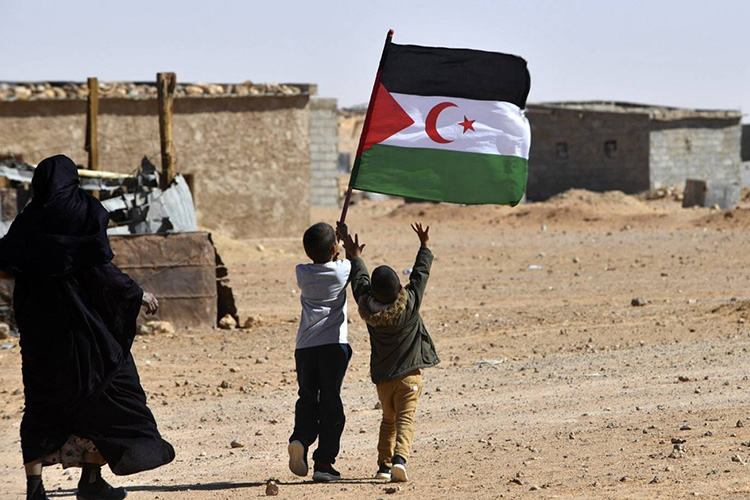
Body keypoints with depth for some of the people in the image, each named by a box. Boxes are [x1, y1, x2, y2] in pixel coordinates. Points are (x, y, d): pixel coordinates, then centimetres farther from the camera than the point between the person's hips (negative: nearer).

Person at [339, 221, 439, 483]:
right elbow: (420, 273, -3)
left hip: (382, 377, 3)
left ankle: (384, 465, 10)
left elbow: (359, 280, 6)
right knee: (405, 420, -6)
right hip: (408, 375, -3)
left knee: (388, 420, 18)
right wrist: (425, 245, 10)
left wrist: (354, 255, 21)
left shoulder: (368, 307, -10)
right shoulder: (410, 303, -15)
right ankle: (400, 458, -27)